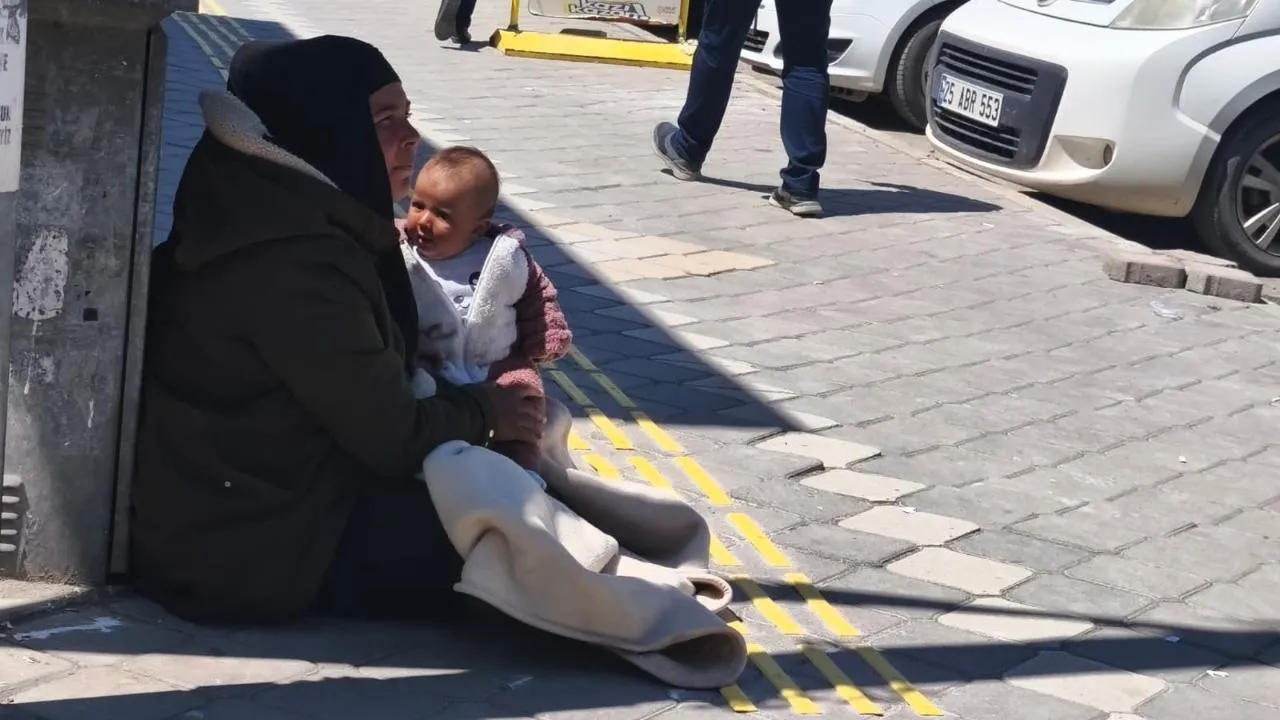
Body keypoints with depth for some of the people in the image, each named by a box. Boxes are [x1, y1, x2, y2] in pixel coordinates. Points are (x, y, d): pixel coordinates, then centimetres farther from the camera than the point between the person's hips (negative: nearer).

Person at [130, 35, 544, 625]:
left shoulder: (282, 209, 5)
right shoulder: (294, 262, -26)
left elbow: (363, 393, 14)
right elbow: (392, 439, -20)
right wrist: (482, 414, -1)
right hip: (245, 551, -10)